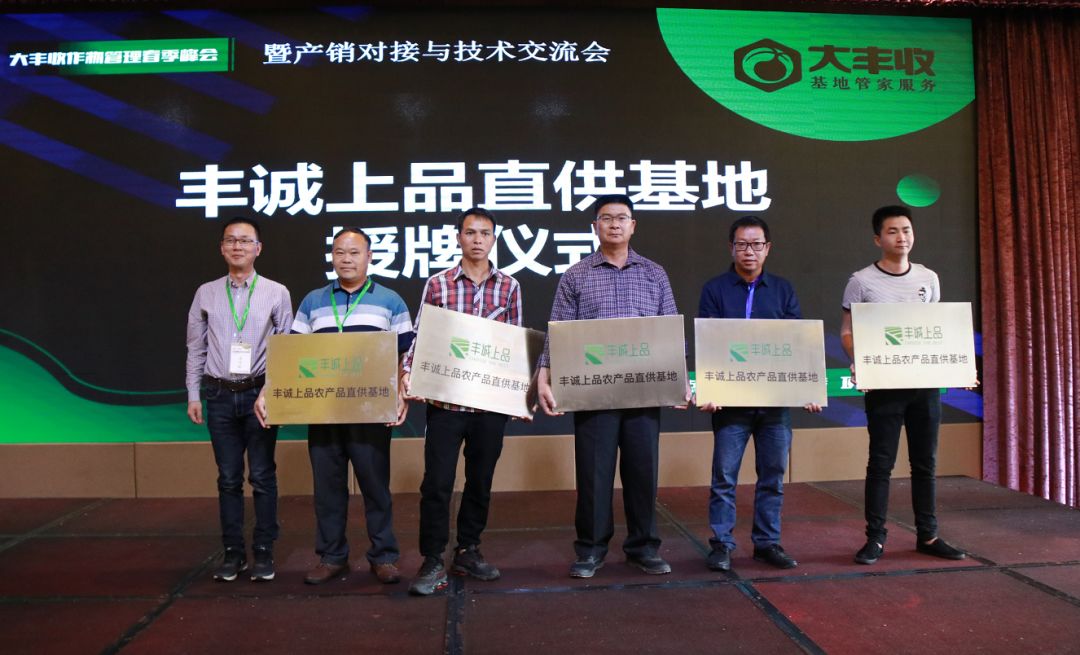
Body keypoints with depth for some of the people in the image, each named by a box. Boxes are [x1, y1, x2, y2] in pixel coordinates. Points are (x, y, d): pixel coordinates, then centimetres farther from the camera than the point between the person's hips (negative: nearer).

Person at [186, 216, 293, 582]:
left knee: (262, 476, 3)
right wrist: (193, 394, 6)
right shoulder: (206, 294, 7)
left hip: (260, 393, -2)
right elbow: (196, 348, 10)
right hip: (220, 394, 2)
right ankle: (233, 553, 18)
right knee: (228, 478, 8)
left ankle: (264, 552, 14)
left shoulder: (276, 293, 1)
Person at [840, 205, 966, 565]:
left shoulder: (928, 278, 10)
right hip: (883, 385, -4)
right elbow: (847, 332, -2)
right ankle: (875, 538, 10)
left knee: (925, 461, 11)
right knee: (881, 462, 0)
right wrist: (859, 363, -20)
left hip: (926, 382, 4)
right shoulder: (862, 281, -3)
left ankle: (927, 535, 23)